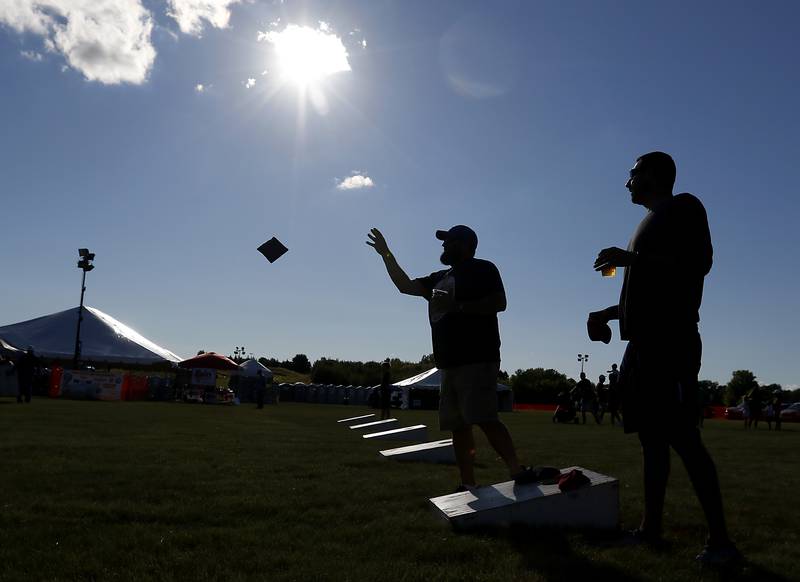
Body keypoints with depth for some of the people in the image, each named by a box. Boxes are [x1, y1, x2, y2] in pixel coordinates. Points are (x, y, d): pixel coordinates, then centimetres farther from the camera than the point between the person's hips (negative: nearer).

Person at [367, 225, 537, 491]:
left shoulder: (482, 269, 2)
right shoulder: (440, 279, 24)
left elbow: (499, 302, -11)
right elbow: (405, 285, 26)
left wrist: (457, 305, -14)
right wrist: (386, 253, 23)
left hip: (477, 359, -8)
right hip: (449, 362, 8)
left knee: (484, 419, -19)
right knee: (458, 426, 4)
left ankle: (518, 472, -17)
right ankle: (468, 485, 7)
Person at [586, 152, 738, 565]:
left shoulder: (683, 207, 0)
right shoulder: (650, 223, 26)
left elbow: (698, 264, -16)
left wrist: (631, 259, -15)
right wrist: (607, 313, 21)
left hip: (671, 340, -9)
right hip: (644, 342, 9)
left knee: (682, 436, -13)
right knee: (651, 435, 7)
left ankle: (720, 539, -7)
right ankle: (651, 527, 12)